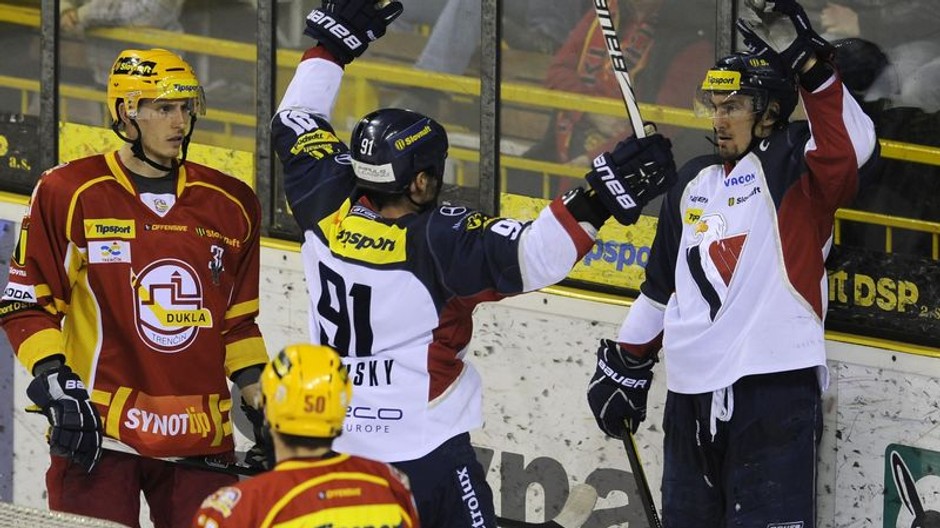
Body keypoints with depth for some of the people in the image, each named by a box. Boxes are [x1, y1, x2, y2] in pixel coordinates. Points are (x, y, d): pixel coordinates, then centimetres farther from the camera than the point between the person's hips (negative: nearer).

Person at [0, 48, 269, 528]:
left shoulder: (232, 205, 11)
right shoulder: (68, 194, -1)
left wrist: (263, 408, 11)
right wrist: (55, 384, -11)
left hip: (202, 437, 4)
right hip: (97, 429, -4)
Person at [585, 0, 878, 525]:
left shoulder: (791, 163, -2)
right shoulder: (694, 181, 18)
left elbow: (851, 152, -25)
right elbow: (662, 283, 27)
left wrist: (811, 68, -33)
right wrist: (627, 362, 29)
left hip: (774, 387, -7)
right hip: (692, 391, 7)